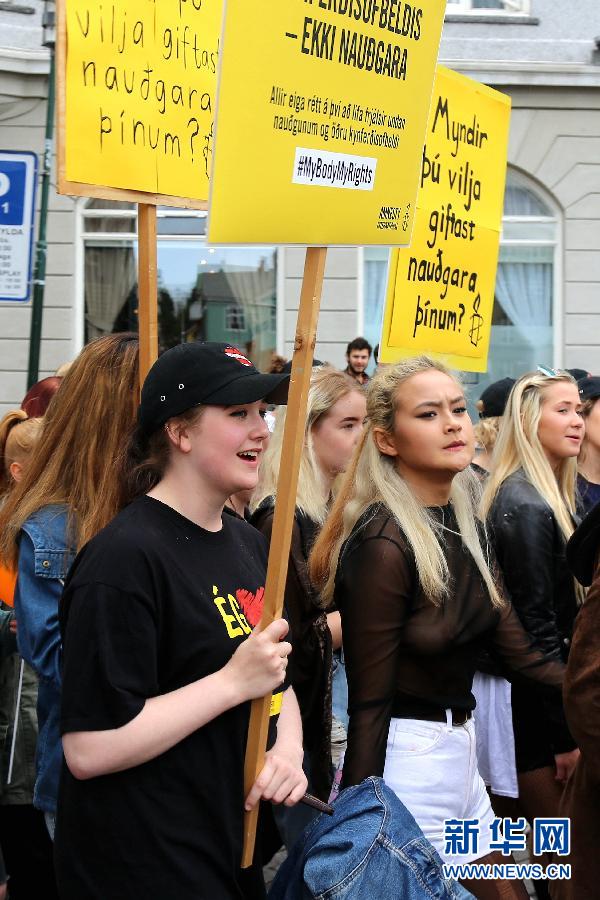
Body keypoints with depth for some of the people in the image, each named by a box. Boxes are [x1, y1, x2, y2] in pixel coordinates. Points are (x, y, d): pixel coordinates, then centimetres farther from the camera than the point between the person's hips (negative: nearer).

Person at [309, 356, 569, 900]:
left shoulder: (464, 525, 6)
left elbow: (519, 652, 5)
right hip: (406, 759, -9)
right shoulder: (382, 544, -19)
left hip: (458, 752, 9)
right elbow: (370, 699, -17)